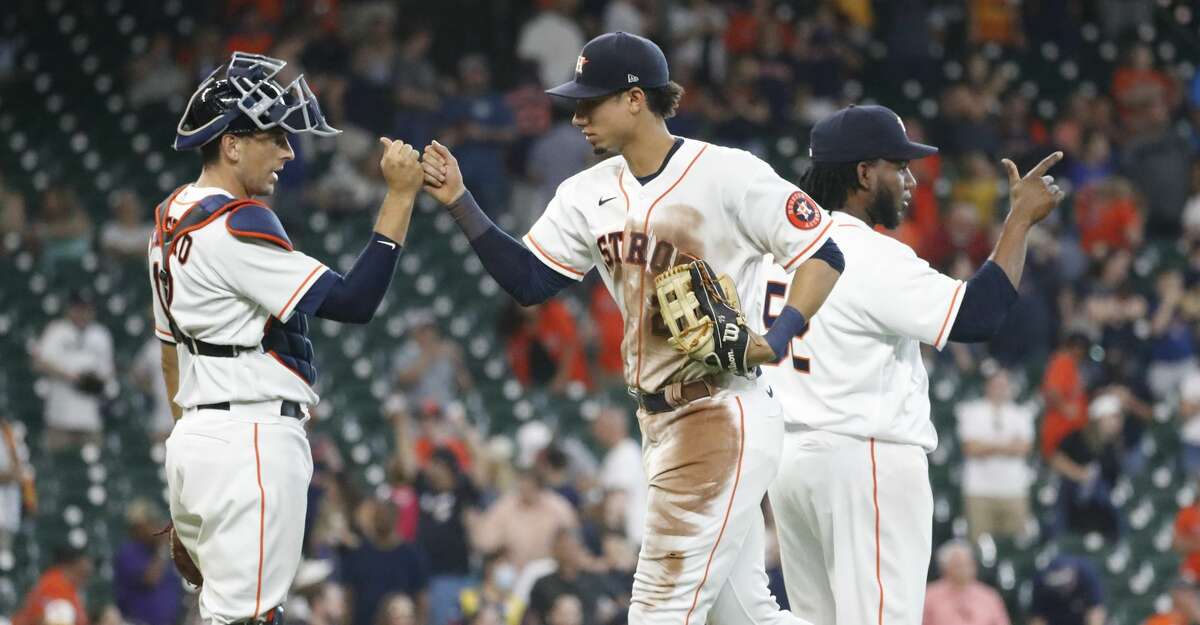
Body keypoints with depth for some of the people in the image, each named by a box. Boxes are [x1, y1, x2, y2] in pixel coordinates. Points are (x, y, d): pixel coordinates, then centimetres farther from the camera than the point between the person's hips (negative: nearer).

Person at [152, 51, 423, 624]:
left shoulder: (173, 217, 15)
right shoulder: (236, 223, -15)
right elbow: (352, 303, -18)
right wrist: (400, 196, -17)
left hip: (194, 441, 10)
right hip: (252, 445, -10)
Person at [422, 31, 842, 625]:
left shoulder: (727, 174, -12)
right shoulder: (589, 195, 9)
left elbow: (822, 255, -9)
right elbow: (527, 281, 8)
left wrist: (775, 339, -22)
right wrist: (459, 203, -1)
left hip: (724, 419, -8)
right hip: (661, 421, 8)